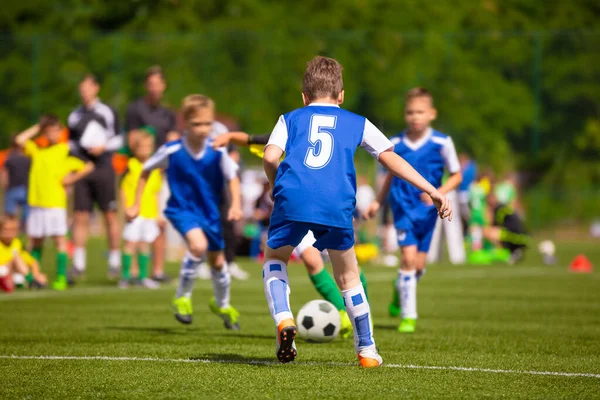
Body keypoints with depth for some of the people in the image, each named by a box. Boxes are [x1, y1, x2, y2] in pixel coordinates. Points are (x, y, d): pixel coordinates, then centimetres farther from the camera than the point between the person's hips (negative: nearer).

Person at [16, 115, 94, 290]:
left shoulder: (67, 151, 3)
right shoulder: (37, 150, 11)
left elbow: (88, 167, 3)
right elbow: (20, 140, -2)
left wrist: (72, 178, -6)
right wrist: (37, 128, 6)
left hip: (56, 202, -4)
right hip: (36, 202, 4)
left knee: (59, 239, -7)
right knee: (35, 240, 8)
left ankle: (61, 278, -7)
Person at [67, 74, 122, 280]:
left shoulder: (107, 112, 3)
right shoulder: (74, 116, 12)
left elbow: (118, 139, 4)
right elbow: (71, 143, 18)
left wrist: (104, 147, -12)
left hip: (103, 169, -2)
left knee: (110, 215, 0)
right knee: (80, 217, -2)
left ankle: (115, 261, 8)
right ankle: (78, 263, 0)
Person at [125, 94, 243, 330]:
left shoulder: (217, 152, -17)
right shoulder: (171, 151, -18)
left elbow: (233, 178, -9)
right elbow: (146, 171, -2)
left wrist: (236, 204, -27)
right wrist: (136, 205, 0)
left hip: (210, 212, 3)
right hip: (182, 210, -3)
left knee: (217, 261, 16)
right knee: (198, 245, -31)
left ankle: (222, 305, 47)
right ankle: (182, 298, -10)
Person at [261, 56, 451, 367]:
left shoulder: (290, 118, 23)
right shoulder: (357, 123, 25)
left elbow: (270, 157, 5)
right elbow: (391, 159, 17)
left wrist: (276, 185, 25)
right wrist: (432, 191, 17)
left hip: (293, 200, 0)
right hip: (337, 206, 0)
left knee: (274, 257, 24)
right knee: (348, 276, 19)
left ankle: (283, 319, 0)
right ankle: (367, 350, 21)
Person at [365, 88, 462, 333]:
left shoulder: (441, 143, -7)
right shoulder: (395, 145, -1)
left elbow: (456, 175, 1)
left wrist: (439, 193, -15)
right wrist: (378, 202, 10)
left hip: (427, 210, 1)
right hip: (403, 208, -1)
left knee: (419, 264, 6)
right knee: (409, 256, -15)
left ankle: (399, 291, 40)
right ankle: (408, 316, -8)